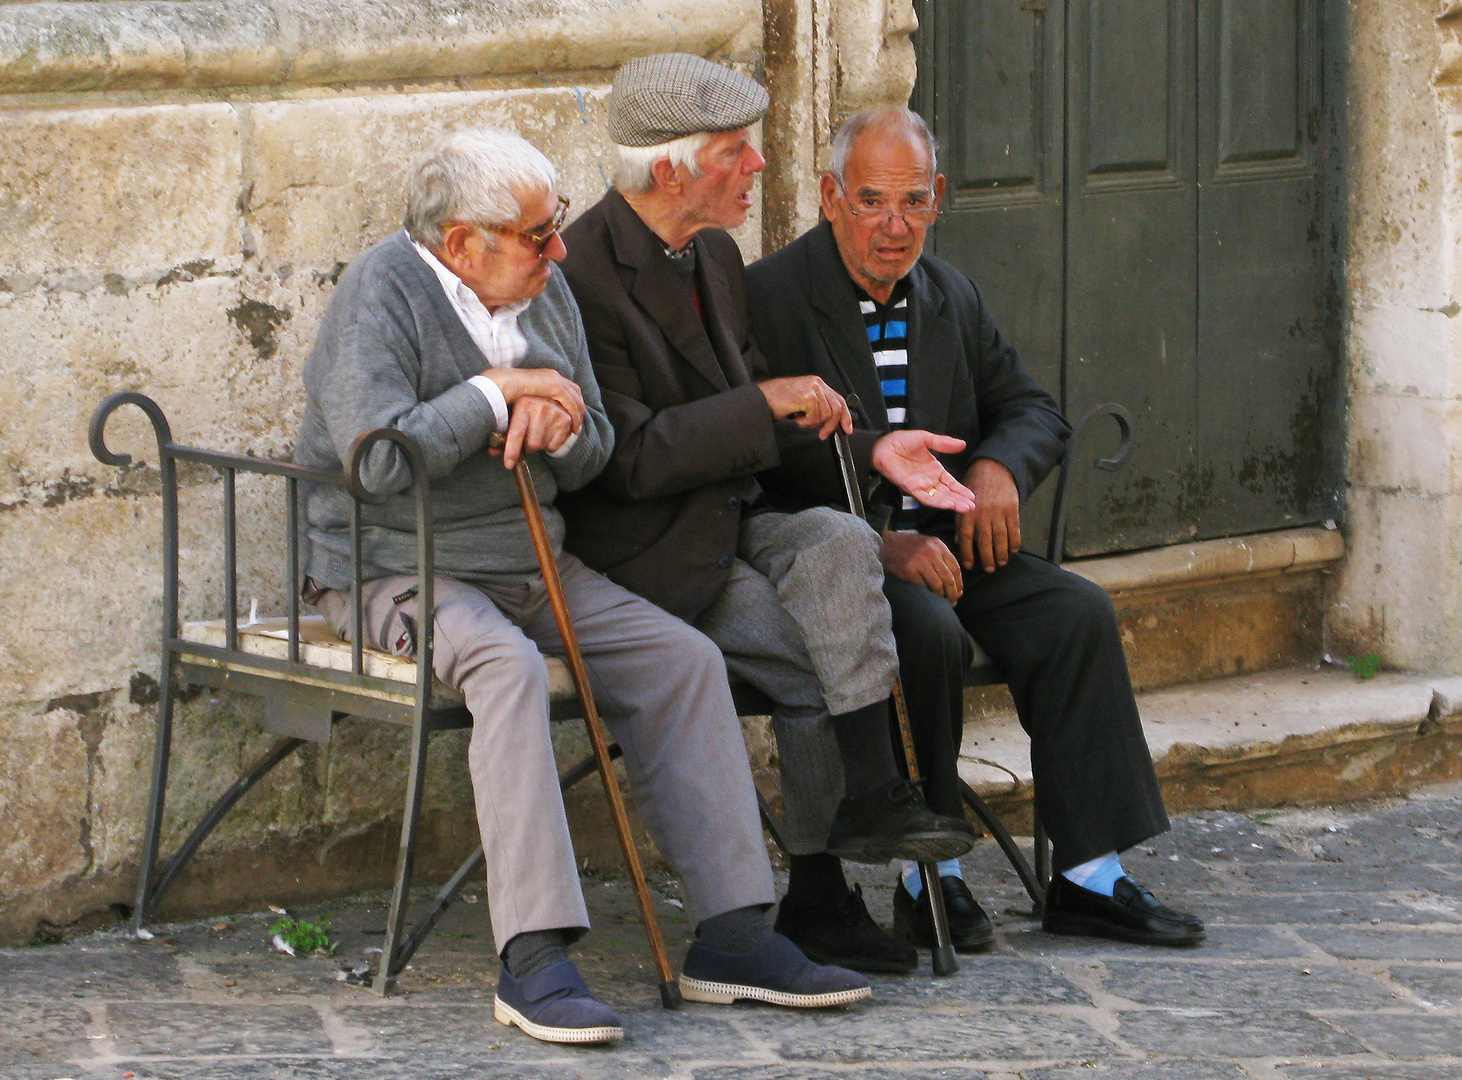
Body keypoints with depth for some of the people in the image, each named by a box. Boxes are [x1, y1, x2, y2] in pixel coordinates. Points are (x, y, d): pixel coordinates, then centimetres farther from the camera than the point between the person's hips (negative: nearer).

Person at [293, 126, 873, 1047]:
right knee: (509, 665, -36)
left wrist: (561, 424, -11)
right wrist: (496, 392, -19)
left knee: (684, 658, -8)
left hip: (531, 565, 8)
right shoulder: (382, 294, -15)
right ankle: (535, 960, -38)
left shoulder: (546, 290, 9)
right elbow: (379, 460, -29)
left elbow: (592, 458, 14)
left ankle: (732, 935, -5)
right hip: (396, 573, -8)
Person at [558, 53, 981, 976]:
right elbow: (628, 459, -22)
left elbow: (750, 423, 19)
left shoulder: (714, 254, 11)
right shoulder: (583, 276, -18)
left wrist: (868, 448, 3)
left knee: (840, 543, -22)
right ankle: (820, 896, -10)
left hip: (730, 520, 7)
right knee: (819, 668, -19)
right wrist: (768, 404, -20)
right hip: (643, 552, -7)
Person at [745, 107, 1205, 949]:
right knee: (928, 631, -34)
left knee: (1078, 614, -16)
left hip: (942, 541, 6)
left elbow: (1036, 411, 17)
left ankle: (1089, 875, -13)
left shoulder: (951, 296, 12)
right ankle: (929, 877, -21)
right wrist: (878, 544, -27)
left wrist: (998, 467, -8)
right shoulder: (769, 299, -9)